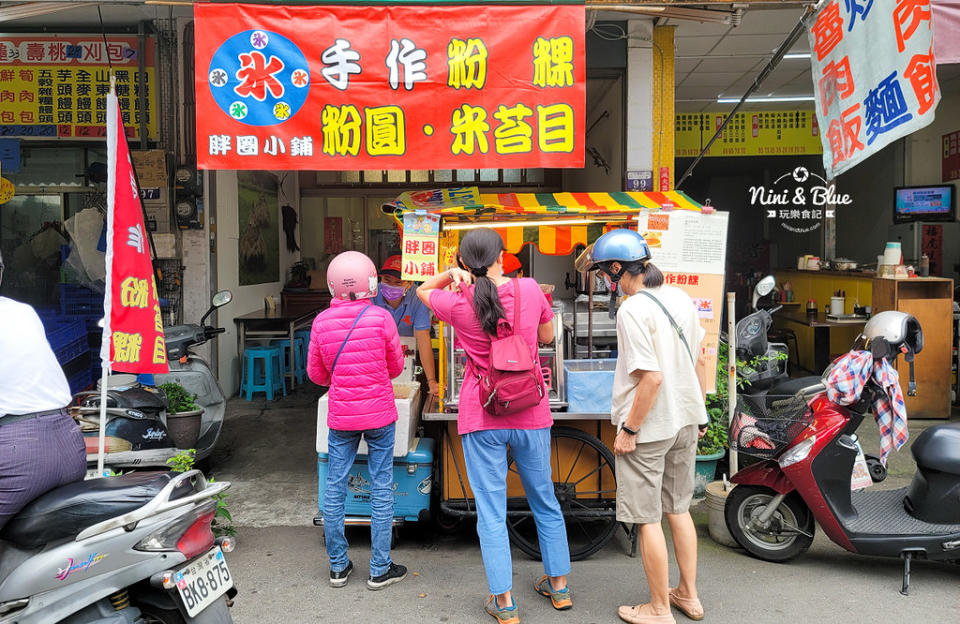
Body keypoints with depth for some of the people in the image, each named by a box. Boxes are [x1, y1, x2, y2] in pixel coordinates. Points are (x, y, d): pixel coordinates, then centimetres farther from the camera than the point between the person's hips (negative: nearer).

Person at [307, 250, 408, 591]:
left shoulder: (321, 322, -4)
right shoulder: (381, 318, -10)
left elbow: (316, 373, 5)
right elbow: (396, 366, 2)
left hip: (340, 417, 2)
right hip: (380, 414, -2)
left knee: (335, 488, 12)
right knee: (381, 489, 7)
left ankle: (338, 566, 22)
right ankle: (380, 569, 14)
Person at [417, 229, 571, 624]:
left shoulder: (457, 303, -9)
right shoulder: (530, 289, -4)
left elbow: (422, 290, 12)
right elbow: (547, 336, 11)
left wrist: (452, 275, -3)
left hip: (482, 416, -2)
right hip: (530, 413, 3)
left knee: (491, 511, 7)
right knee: (544, 501, 19)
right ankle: (559, 585, 33)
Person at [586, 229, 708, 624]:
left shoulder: (633, 310, -21)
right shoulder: (680, 299, 4)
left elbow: (651, 377, -25)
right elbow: (698, 363, 10)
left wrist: (628, 430, -17)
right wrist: (696, 411, 20)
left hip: (648, 428, -8)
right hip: (685, 423, 8)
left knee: (648, 519, 6)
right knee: (679, 509, 21)